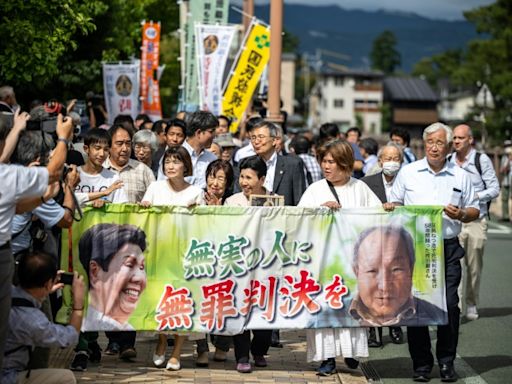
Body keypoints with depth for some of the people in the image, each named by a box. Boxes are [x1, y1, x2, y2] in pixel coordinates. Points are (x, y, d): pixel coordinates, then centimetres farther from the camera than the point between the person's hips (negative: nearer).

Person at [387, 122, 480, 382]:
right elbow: (394, 204, 14)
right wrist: (391, 208, -9)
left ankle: (446, 362, 9)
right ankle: (421, 363, 11)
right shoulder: (408, 173, 9)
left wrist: (461, 214, -7)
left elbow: (474, 210, 13)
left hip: (448, 248, 0)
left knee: (449, 305, -4)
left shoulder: (461, 177, 10)